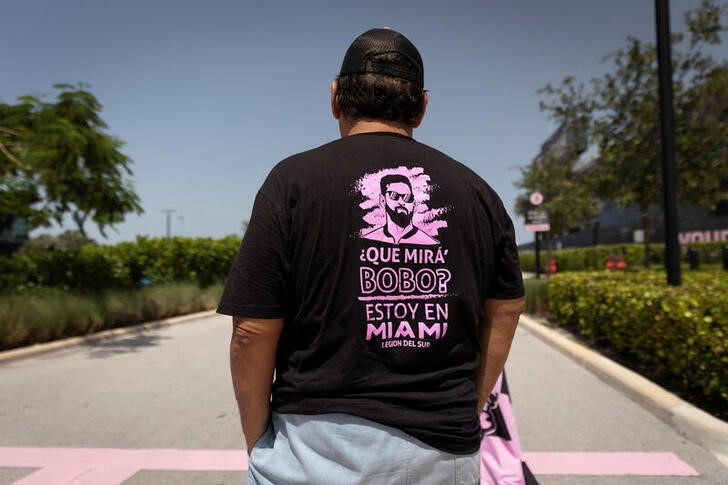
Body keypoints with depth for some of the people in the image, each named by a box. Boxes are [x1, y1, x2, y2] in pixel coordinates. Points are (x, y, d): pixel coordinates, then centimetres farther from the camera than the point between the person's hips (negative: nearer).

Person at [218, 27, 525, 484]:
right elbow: (507, 310, 9)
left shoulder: (293, 180, -7)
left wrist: (257, 442, 3)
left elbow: (253, 332, -10)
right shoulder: (476, 190, 4)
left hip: (318, 447, -3)